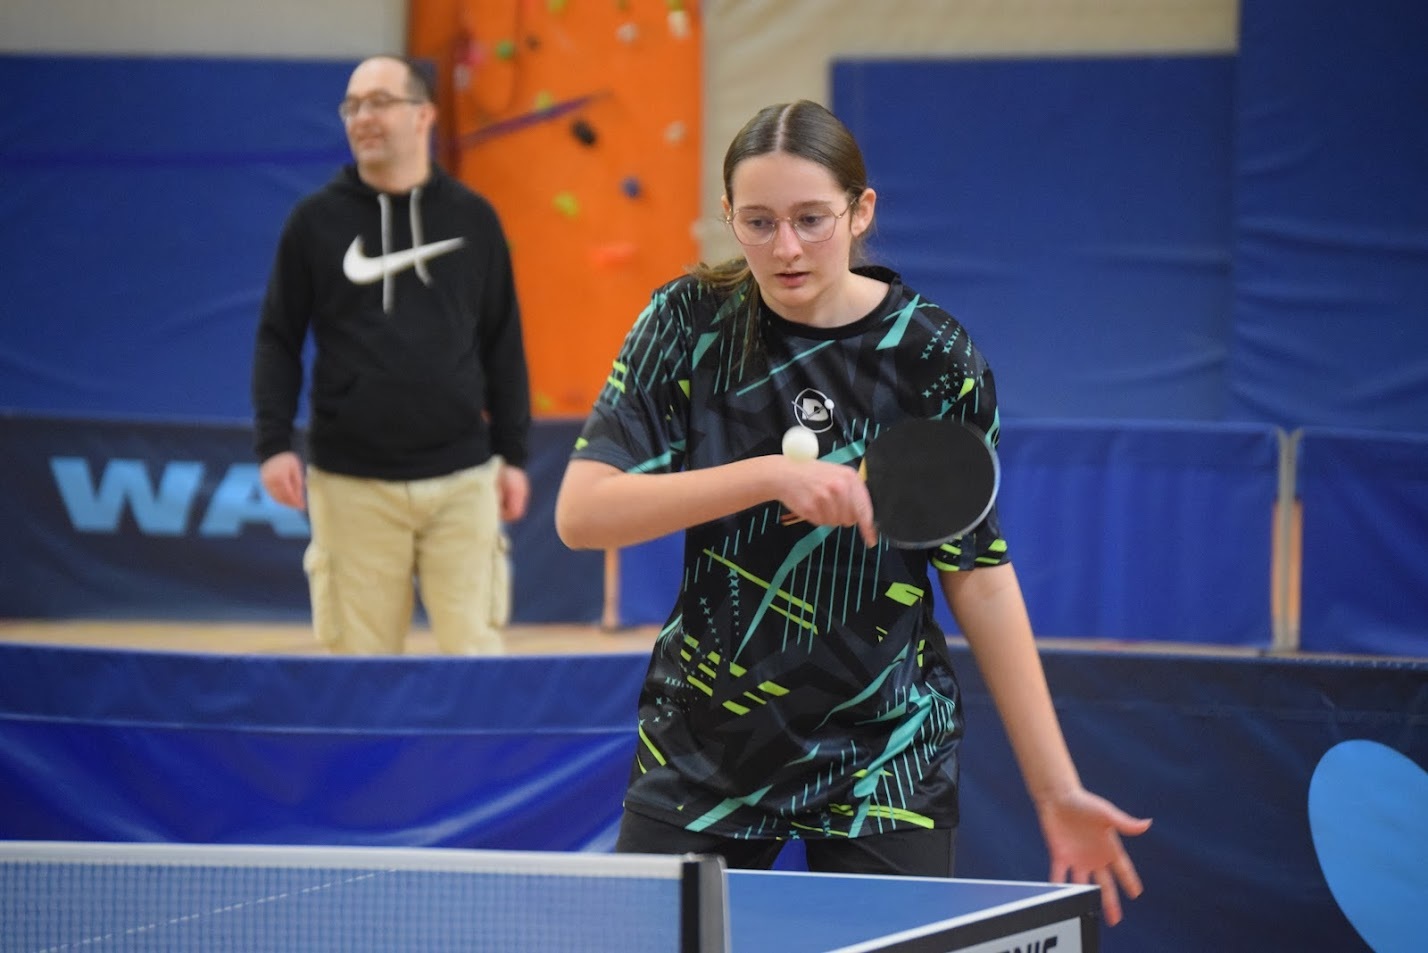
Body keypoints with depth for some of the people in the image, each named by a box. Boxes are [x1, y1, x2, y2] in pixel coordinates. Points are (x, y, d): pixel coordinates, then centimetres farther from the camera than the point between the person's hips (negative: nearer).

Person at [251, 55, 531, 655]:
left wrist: (513, 454, 8)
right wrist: (273, 443, -5)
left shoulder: (473, 218, 6)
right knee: (362, 657, 1)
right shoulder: (316, 221, 4)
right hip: (353, 486, 0)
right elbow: (278, 340, 6)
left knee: (474, 651, -3)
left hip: (462, 481, 1)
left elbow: (503, 344, 11)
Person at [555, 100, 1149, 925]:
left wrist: (1057, 788, -5)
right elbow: (580, 513, -14)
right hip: (702, 752, 1)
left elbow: (980, 576, -2)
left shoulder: (935, 357, -7)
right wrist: (770, 476, -26)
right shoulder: (691, 323, -6)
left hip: (882, 761, -1)